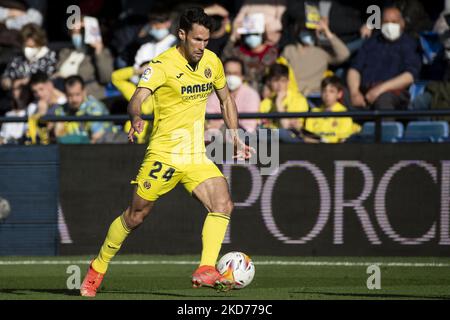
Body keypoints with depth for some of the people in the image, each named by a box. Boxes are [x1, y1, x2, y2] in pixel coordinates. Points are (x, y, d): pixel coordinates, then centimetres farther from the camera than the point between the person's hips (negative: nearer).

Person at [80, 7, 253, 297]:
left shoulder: (212, 62, 4)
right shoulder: (163, 65, -15)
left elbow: (226, 99, 21)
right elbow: (137, 99, -29)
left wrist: (236, 138, 15)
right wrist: (137, 118, -51)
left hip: (197, 156, 5)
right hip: (164, 154, -5)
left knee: (223, 204, -18)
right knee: (136, 216, 5)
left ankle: (206, 271, -22)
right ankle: (98, 268, 25)